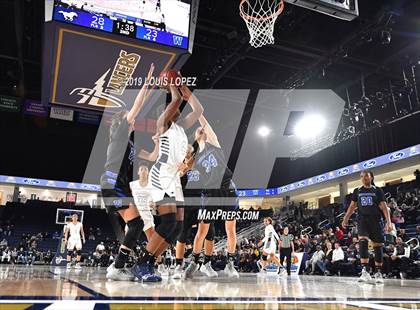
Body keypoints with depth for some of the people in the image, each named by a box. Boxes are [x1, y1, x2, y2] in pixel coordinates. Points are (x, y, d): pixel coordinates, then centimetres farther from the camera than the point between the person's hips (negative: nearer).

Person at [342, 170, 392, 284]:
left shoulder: (377, 191, 5)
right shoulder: (357, 191, 11)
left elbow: (384, 206, 0)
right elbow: (352, 206, 13)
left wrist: (388, 222, -10)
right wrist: (345, 218, 2)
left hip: (376, 220, 0)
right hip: (362, 220, 1)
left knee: (378, 245, 4)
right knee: (363, 241, -20)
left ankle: (378, 273, 18)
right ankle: (365, 271, -25)